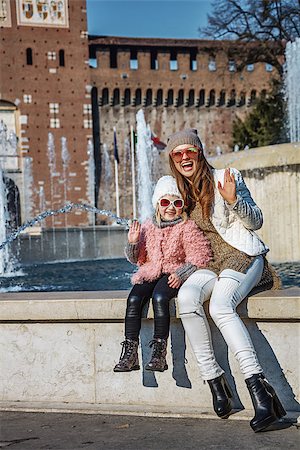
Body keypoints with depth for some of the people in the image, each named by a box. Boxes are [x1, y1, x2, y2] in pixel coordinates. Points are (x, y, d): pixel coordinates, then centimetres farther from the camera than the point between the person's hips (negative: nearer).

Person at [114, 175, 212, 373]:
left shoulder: (187, 227, -1)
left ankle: (159, 353, -28)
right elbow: (137, 259, 15)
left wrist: (181, 274, -21)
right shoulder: (148, 226, 11)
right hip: (150, 273, 4)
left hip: (174, 274, -4)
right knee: (134, 299, -24)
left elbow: (201, 255, -8)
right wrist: (133, 243, -6)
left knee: (159, 297, -34)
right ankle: (130, 352, -21)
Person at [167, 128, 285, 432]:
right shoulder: (181, 193, 15)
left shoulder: (225, 179, -3)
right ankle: (213, 379, -23)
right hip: (211, 264, 5)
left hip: (243, 255, -5)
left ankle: (258, 386, -41)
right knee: (186, 297, -29)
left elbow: (256, 222, -1)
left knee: (220, 306, -34)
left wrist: (233, 200, -19)